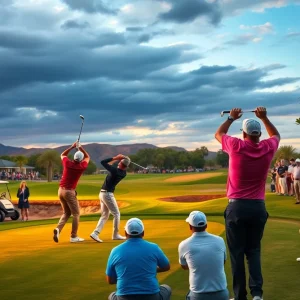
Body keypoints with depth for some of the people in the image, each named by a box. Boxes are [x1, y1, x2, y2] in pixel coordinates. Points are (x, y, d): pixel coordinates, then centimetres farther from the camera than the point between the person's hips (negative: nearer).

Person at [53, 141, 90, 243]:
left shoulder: (67, 163, -2)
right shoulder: (82, 166, -8)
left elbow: (62, 155, 23)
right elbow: (87, 157, 14)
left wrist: (72, 147, 19)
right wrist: (80, 147, 19)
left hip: (61, 190, 5)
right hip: (69, 191, -5)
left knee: (66, 213, 17)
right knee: (76, 214, 6)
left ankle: (58, 228, -6)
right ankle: (73, 237, 3)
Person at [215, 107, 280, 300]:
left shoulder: (236, 146, -9)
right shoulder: (268, 148, -3)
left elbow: (218, 134, 13)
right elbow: (276, 135, 23)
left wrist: (232, 118, 22)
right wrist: (264, 117, 22)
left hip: (237, 206, -3)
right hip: (258, 207, 3)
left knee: (237, 253, 3)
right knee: (254, 251, 13)